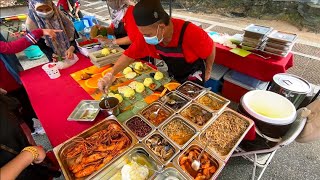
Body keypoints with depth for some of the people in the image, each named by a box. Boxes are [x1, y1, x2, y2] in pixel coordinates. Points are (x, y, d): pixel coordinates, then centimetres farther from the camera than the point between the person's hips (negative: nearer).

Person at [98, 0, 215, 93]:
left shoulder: (190, 33, -36)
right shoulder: (148, 35, -21)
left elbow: (211, 49, -19)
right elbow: (129, 55, -14)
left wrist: (207, 72, -5)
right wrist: (110, 74, -28)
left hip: (193, 78, -4)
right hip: (173, 76, 4)